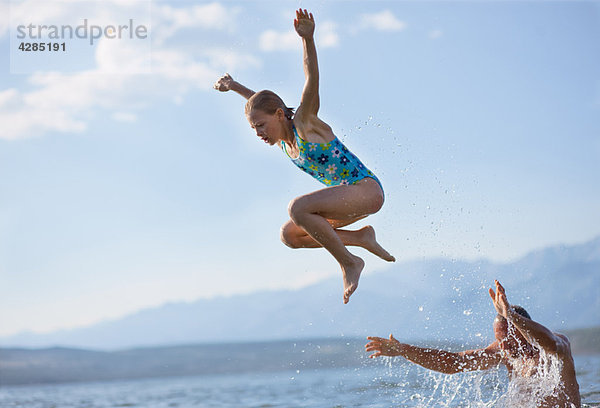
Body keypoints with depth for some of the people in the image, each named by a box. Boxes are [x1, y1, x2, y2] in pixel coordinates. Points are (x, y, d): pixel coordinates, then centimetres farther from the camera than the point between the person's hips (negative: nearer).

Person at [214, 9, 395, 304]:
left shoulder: (305, 123, -14)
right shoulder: (283, 141, 6)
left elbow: (312, 80, -30)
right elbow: (263, 104, 26)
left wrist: (307, 39, -42)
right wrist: (234, 86, 26)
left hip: (367, 189, -9)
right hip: (347, 200, 9)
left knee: (298, 208, -27)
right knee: (289, 235, 6)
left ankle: (349, 263, -15)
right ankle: (361, 238, 7)